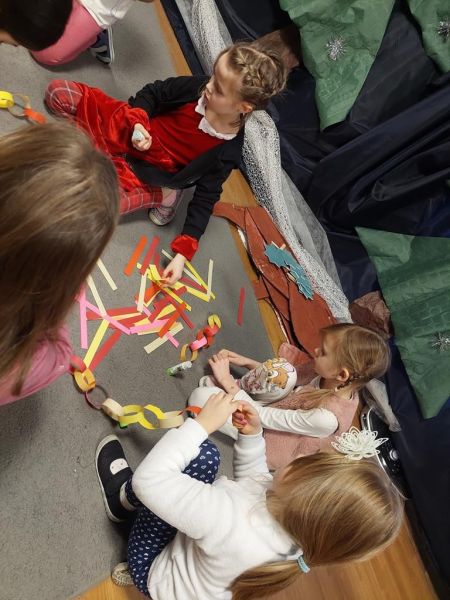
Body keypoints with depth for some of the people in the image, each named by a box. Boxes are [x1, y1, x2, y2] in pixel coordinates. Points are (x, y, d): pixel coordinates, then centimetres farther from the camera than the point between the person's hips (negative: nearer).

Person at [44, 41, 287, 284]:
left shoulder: (227, 153, -22)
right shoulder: (197, 87, -15)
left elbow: (205, 199, -15)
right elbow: (153, 92, 3)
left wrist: (183, 254, -19)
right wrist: (137, 122, -19)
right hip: (123, 128, 4)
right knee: (58, 92, -6)